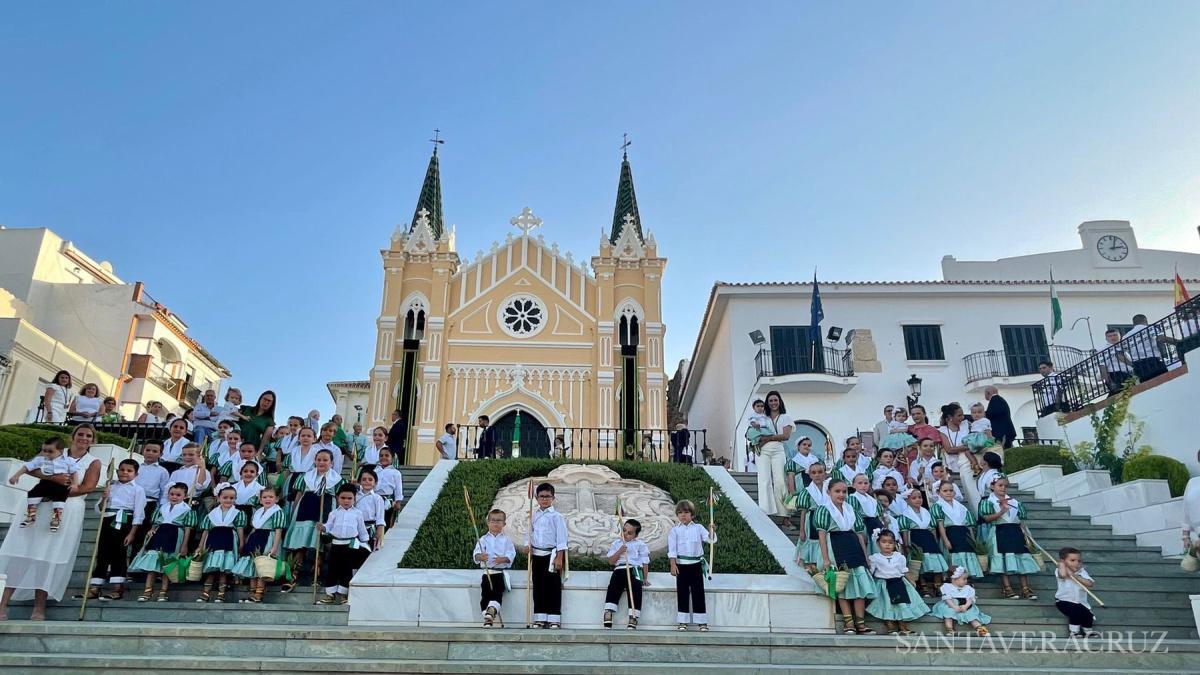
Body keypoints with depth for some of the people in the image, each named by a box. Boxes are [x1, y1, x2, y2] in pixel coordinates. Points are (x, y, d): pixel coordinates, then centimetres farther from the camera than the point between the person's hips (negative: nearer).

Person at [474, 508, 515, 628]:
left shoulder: (506, 539, 8)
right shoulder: (483, 539, 9)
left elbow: (511, 554, -4)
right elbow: (475, 554, -5)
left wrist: (503, 559, -25)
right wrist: (480, 557, -30)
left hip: (501, 572, -1)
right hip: (486, 572, 1)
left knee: (498, 591, -22)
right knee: (485, 592, -12)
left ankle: (492, 610, -31)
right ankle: (488, 618, -8)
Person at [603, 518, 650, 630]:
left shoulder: (640, 544, 13)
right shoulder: (616, 543, 20)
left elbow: (645, 563, 9)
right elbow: (611, 561, 12)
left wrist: (645, 579, 2)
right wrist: (619, 551, -3)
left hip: (634, 569, -2)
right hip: (620, 569, 2)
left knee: (635, 587, -27)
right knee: (613, 586, -24)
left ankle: (633, 616, -24)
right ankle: (608, 611, -23)